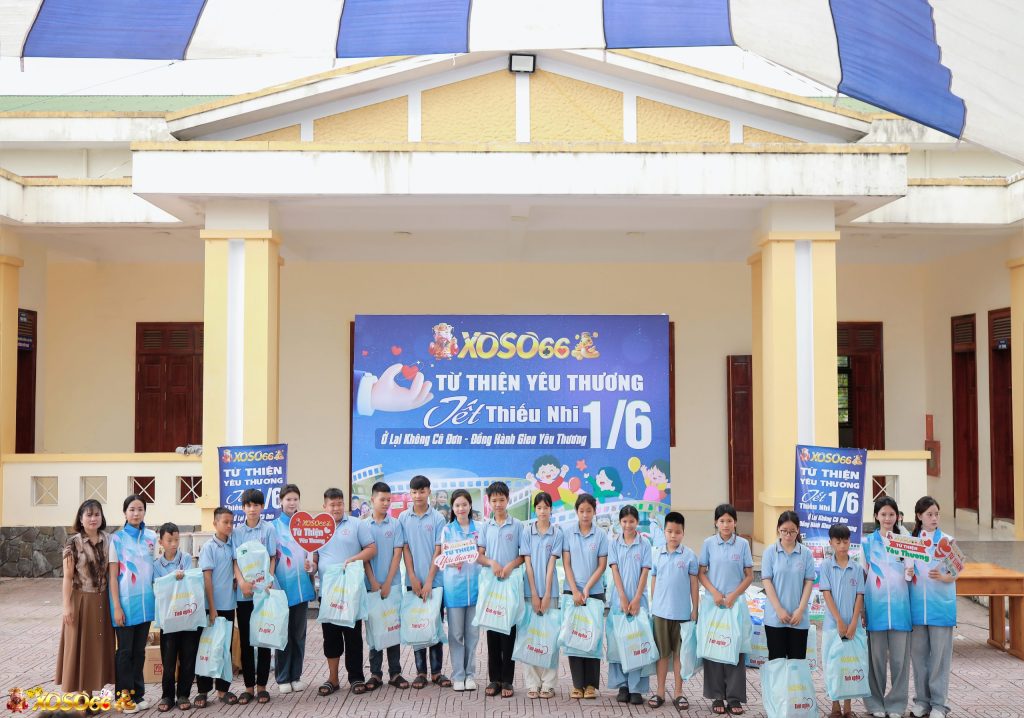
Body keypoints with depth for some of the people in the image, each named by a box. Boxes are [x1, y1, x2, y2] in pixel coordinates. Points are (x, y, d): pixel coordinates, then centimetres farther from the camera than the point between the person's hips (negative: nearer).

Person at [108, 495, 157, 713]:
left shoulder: (152, 538, 5)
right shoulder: (117, 539, -5)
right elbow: (113, 576, -6)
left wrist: (157, 599, 5)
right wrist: (117, 607, -11)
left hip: (146, 602, 4)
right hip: (126, 602, -3)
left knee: (139, 650, 11)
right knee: (125, 650, 4)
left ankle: (137, 693, 19)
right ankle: (124, 694, 14)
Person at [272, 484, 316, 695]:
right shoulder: (274, 526, 2)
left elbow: (311, 551, 12)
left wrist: (310, 563, -10)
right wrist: (272, 583, -10)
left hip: (301, 585, 3)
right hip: (282, 586, -3)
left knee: (299, 632, 8)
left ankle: (296, 676, 17)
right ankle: (282, 678, 9)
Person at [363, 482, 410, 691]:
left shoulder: (395, 524, 2)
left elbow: (397, 554, -1)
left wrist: (387, 583, -8)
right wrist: (373, 582, -8)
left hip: (392, 584, 0)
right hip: (372, 585, 0)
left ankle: (395, 672, 10)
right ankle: (375, 673, 11)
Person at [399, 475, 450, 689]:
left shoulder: (438, 518, -2)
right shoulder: (403, 518, 3)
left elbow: (438, 551, -4)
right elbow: (405, 549, 2)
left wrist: (429, 581, -11)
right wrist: (413, 578, -7)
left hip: (434, 581, -1)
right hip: (413, 581, 1)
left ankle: (436, 671, 11)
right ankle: (421, 671, 13)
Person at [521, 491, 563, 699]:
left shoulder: (557, 533, 1)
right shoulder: (527, 532, 3)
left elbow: (551, 564, -3)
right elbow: (528, 563, 0)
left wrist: (547, 594, -7)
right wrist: (534, 594, -6)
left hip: (550, 590, 0)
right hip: (531, 590, 0)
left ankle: (548, 684, 7)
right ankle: (532, 684, 6)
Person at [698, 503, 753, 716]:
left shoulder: (742, 544, 0)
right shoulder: (708, 543, 1)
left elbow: (749, 576, 2)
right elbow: (701, 573, 4)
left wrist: (733, 595, -9)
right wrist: (714, 593, -10)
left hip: (736, 603, 0)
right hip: (713, 602, 0)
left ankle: (735, 697, 8)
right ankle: (717, 696, 11)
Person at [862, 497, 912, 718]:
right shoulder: (867, 543, 7)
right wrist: (860, 606, 3)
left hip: (899, 606, 1)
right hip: (876, 605, -1)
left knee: (900, 656, 1)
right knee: (876, 655, 2)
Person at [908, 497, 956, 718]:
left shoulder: (947, 541, 0)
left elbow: (954, 575, -2)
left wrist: (941, 577, -22)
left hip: (941, 605, -2)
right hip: (917, 605, 3)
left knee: (940, 654, -1)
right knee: (918, 653, 6)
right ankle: (922, 700, 16)